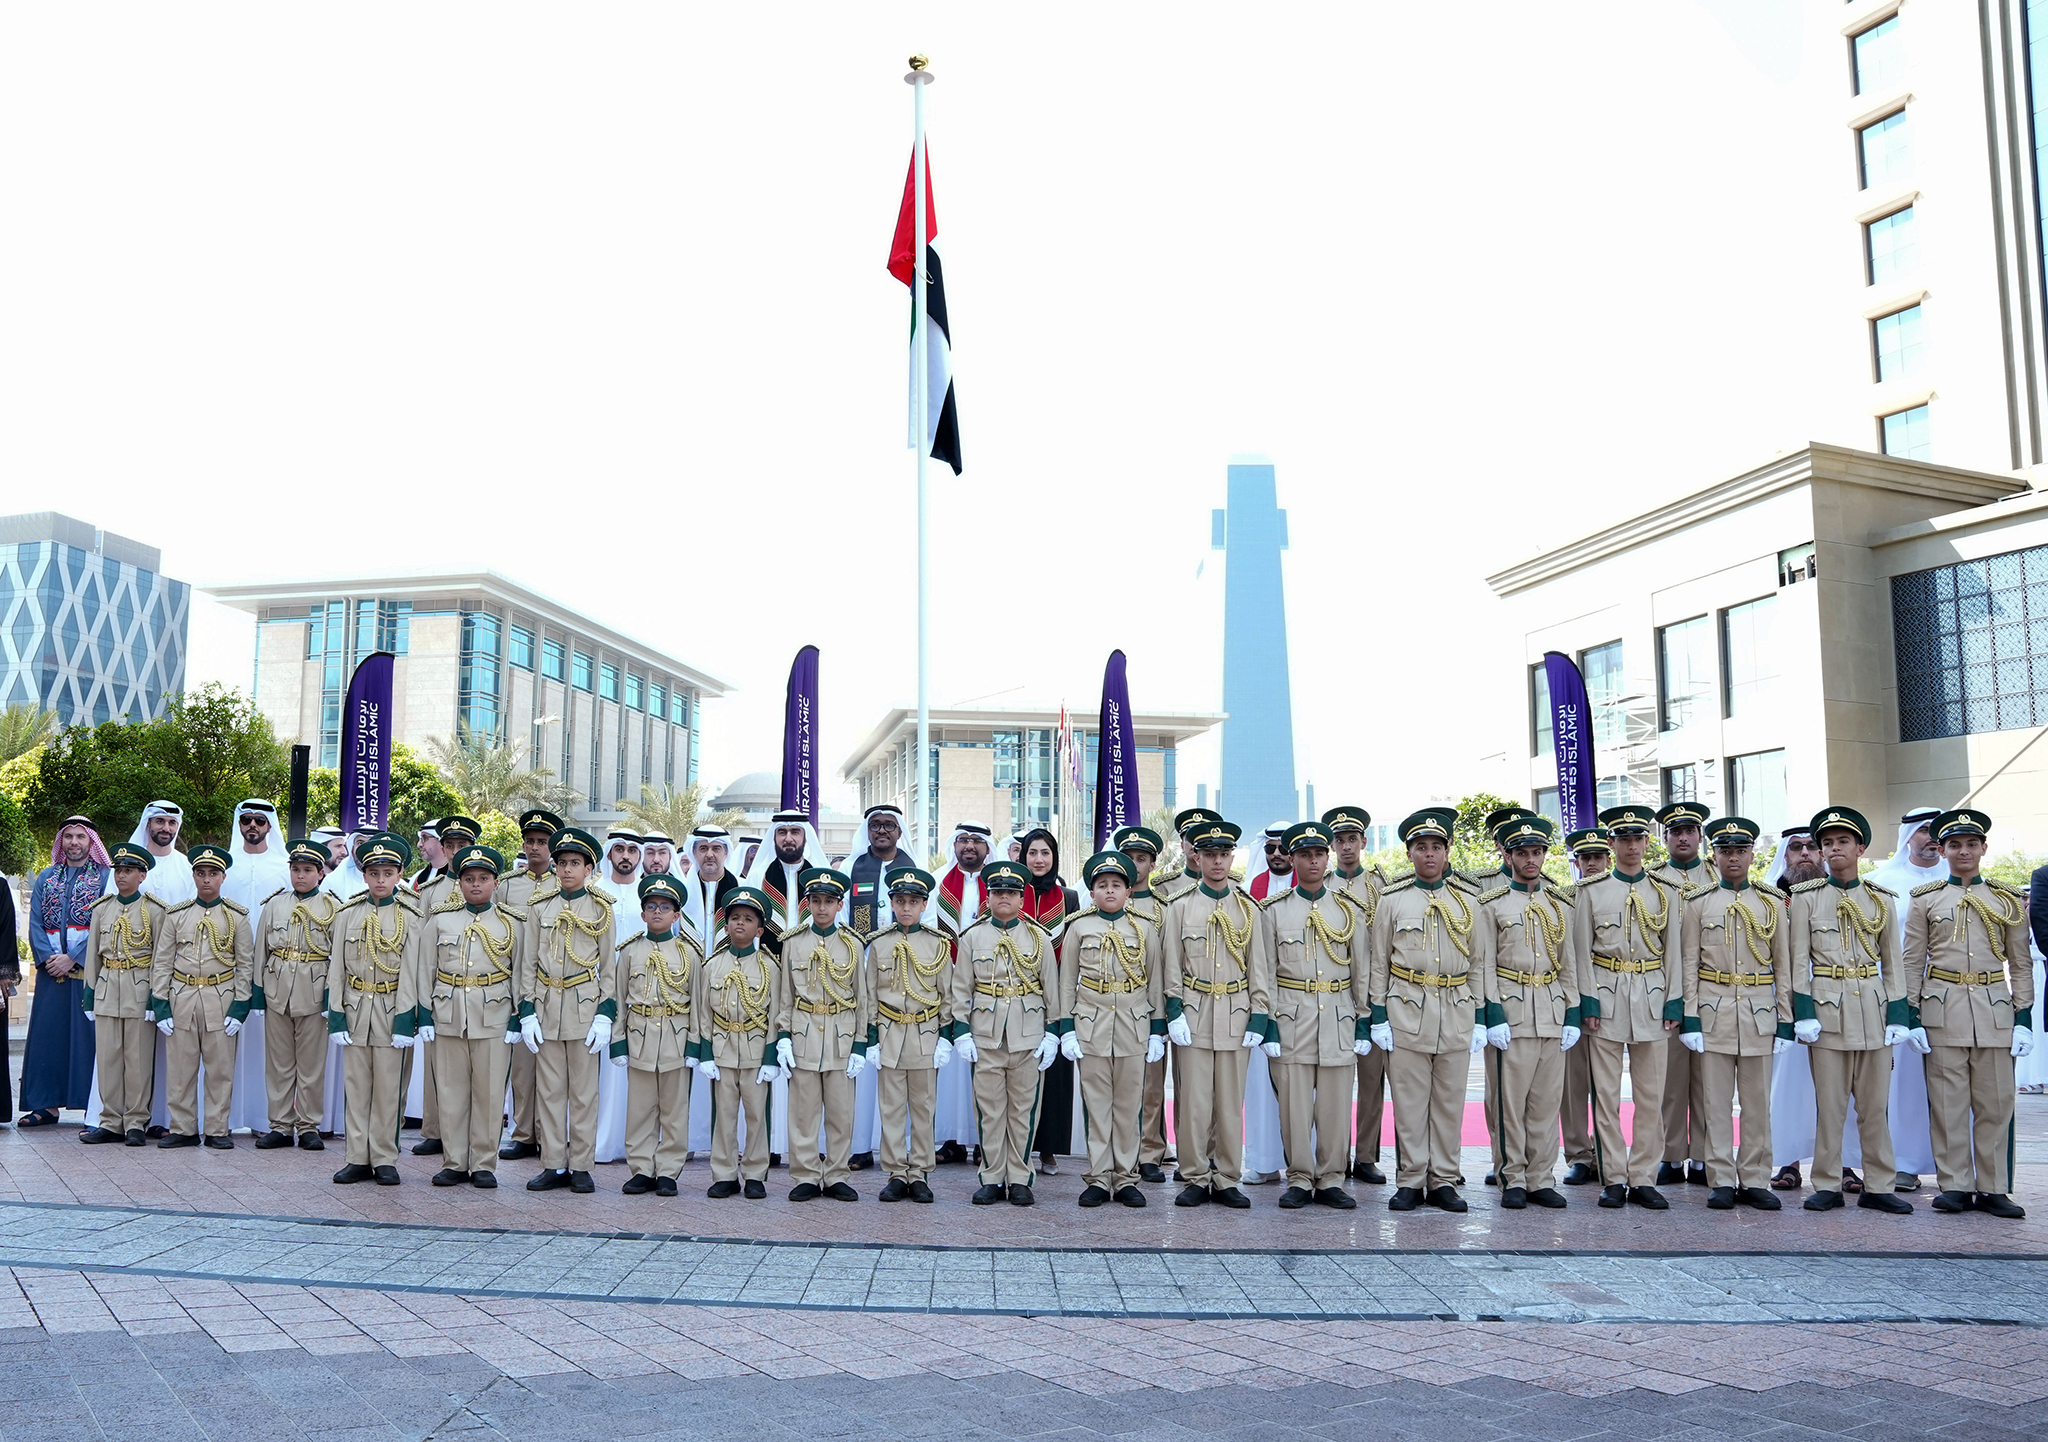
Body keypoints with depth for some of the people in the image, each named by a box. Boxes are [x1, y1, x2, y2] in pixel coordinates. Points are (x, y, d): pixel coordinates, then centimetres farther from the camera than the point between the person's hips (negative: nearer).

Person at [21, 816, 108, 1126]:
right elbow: (35, 923, 9)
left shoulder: (105, 877, 1)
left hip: (87, 969, -4)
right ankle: (47, 1105, 9)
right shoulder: (46, 878, 15)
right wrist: (46, 957, -6)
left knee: (87, 1034, -6)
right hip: (50, 969, 4)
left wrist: (73, 959, -13)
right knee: (47, 1034, 3)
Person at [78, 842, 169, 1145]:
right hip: (107, 989, 4)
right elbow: (93, 954, 14)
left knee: (139, 1059, -1)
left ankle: (136, 1123, 5)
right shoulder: (102, 908, 11)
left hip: (140, 991, -4)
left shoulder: (154, 910, 0)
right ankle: (111, 1122, 12)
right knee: (107, 1057, 4)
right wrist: (89, 995, 9)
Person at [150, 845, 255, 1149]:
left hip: (221, 1000, -1)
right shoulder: (176, 915, 7)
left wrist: (239, 1007, -5)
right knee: (181, 1069, 4)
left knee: (221, 1069, 1)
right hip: (181, 999, 1)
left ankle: (217, 1130, 9)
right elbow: (162, 962, 7)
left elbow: (245, 965, 3)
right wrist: (161, 1006, 0)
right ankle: (183, 1129, 13)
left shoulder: (237, 916, 3)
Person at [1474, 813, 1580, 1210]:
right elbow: (1484, 964, -3)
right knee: (1511, 1099, -3)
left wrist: (1572, 1015, 5)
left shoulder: (1560, 903, 12)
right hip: (1511, 1009, -4)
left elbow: (1569, 964, 12)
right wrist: (1492, 1015, -11)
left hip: (1553, 1010, 4)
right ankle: (1514, 1181, 5)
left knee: (1547, 1099, 5)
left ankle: (1541, 1180, 12)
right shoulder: (1492, 903, 0)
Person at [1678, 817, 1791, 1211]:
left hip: (1760, 1012, 1)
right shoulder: (1698, 901, 4)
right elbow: (1689, 964, 1)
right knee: (1717, 1101, 1)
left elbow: (1783, 966, 8)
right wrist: (1689, 1018, -6)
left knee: (1758, 1101, 5)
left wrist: (1785, 1021, 2)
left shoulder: (1772, 902, 8)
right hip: (1714, 1011, -1)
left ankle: (1754, 1181, 13)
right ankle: (1721, 1182, 7)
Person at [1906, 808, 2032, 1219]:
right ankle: (1955, 1186, 8)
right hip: (1943, 1010, -1)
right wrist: (1913, 1017, -1)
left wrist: (2023, 1018, 1)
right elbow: (1912, 963, 5)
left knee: (1996, 1102, 3)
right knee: (1948, 1102, 1)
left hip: (1995, 1009, 1)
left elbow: (2021, 964, 9)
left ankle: (1993, 1188, 11)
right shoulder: (1924, 900, 5)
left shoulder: (2008, 899, 8)